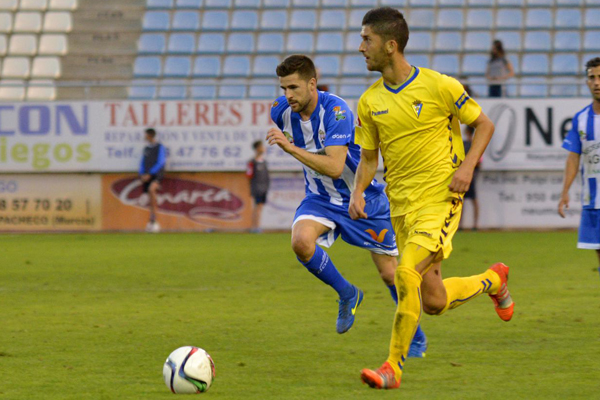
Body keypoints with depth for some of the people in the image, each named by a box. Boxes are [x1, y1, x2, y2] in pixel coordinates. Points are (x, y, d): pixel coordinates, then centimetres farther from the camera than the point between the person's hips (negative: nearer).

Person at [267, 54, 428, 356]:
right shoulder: (282, 110, -10)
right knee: (301, 241, -28)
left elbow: (334, 167, -38)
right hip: (320, 198, 4)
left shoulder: (335, 111, -28)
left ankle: (416, 338, 27)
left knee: (390, 274, 3)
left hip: (363, 199, -4)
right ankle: (347, 294, -3)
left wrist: (291, 148, -43)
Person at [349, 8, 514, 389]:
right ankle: (494, 279, 38)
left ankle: (393, 368, -12)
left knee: (407, 274, -23)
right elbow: (368, 157, 14)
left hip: (440, 198, -6)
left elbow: (484, 125, 2)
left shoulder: (440, 86, -9)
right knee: (433, 303, 9)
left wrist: (467, 165, -13)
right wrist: (358, 192, -5)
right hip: (402, 204, 6)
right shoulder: (370, 102, 4)